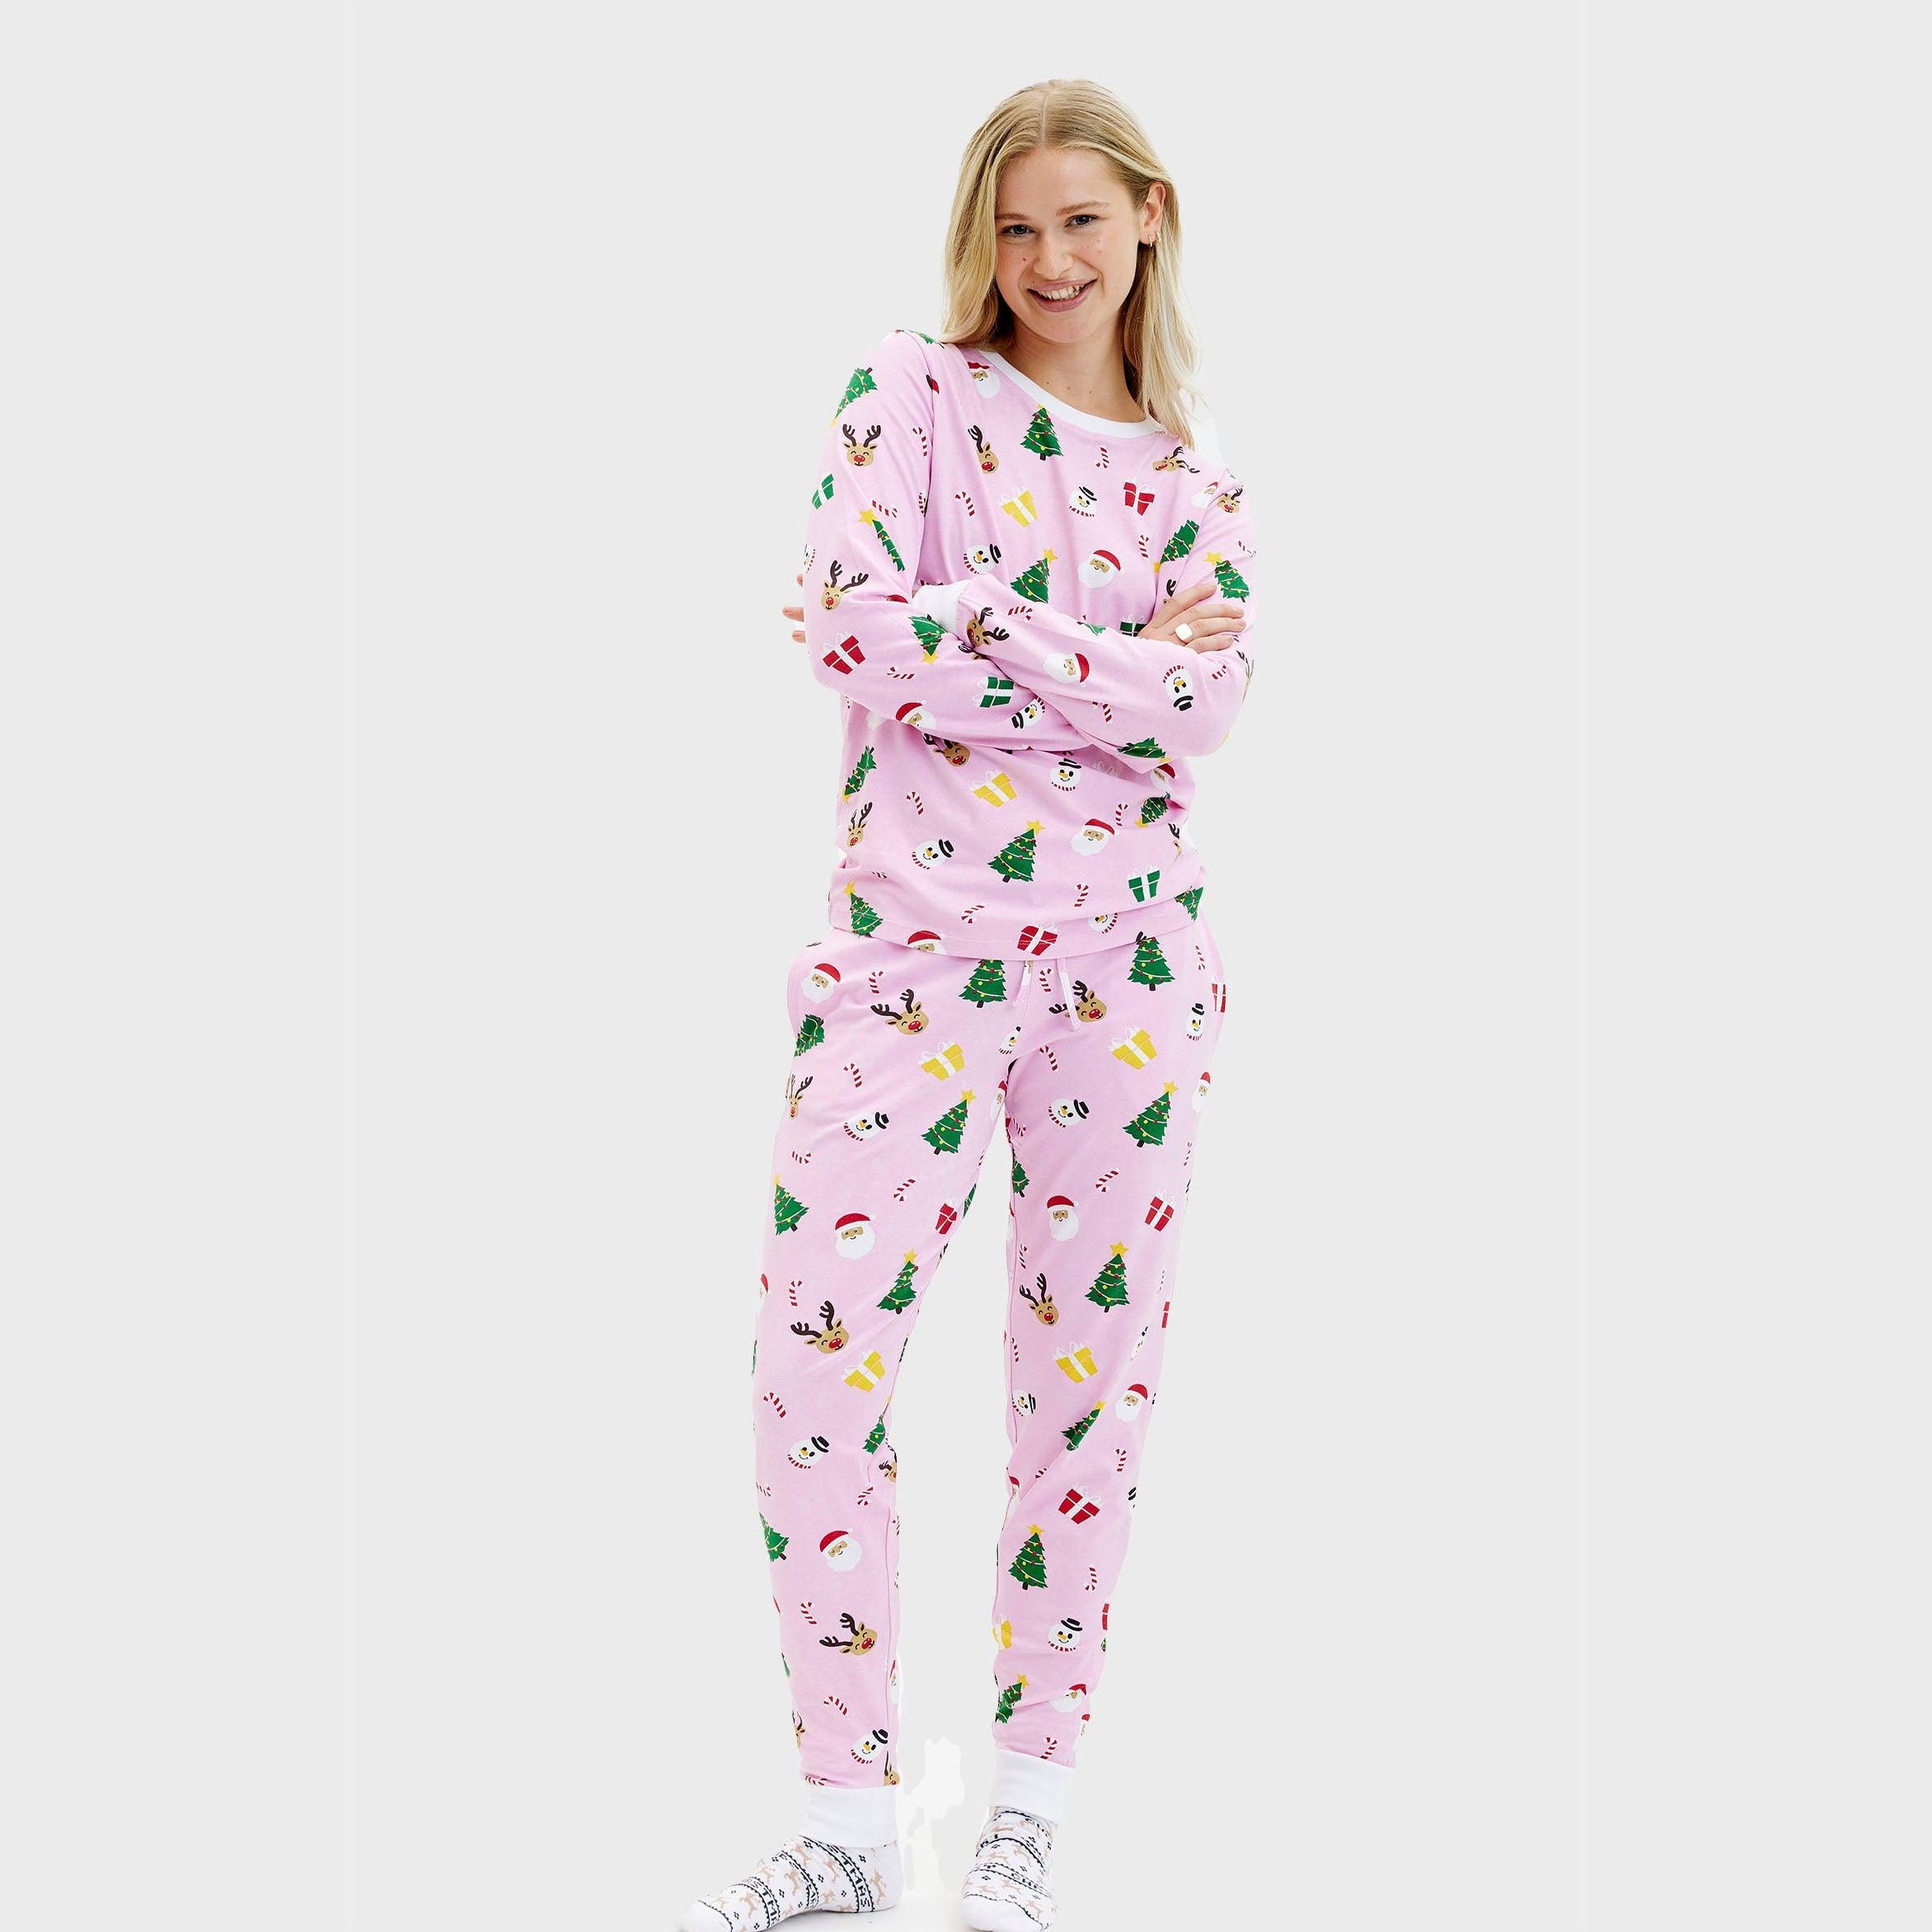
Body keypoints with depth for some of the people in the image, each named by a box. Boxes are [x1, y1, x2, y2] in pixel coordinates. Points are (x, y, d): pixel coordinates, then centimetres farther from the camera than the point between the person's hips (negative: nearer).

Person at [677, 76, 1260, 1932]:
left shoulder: (1196, 488, 13)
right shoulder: (908, 392, 6)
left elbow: (1208, 706, -5)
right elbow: (857, 626, -11)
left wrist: (986, 655, -15)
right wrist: (1118, 669, -9)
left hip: (1127, 941, 3)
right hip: (909, 928, -2)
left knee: (1091, 1360, 6)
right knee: (811, 1351, -7)